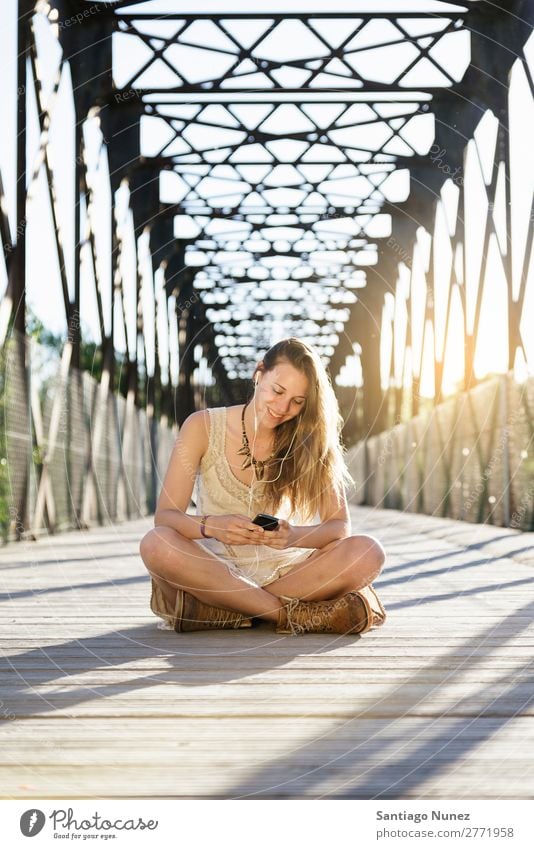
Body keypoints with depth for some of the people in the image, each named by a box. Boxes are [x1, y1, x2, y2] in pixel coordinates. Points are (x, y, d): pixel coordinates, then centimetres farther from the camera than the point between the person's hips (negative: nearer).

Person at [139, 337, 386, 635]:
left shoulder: (308, 442, 2)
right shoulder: (203, 427, -4)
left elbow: (340, 526, -5)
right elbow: (165, 516, -10)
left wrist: (294, 536, -28)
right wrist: (211, 526, -32)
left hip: (283, 571, 1)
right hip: (214, 571, -1)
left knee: (368, 552, -24)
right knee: (156, 544, -33)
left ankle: (222, 611, -25)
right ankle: (298, 615, -28)